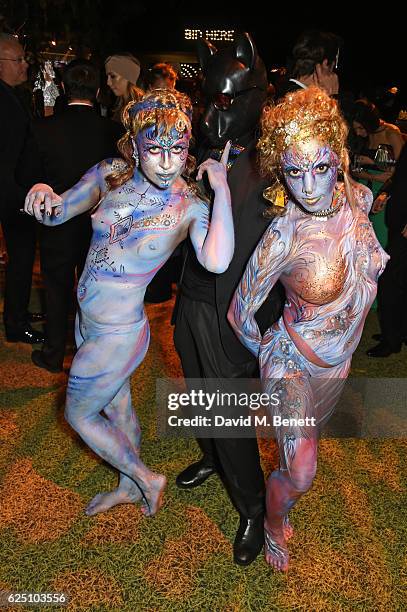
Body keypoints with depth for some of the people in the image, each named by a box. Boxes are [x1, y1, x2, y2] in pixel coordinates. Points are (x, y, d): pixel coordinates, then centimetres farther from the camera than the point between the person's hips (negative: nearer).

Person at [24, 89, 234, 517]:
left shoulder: (190, 206, -21)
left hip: (117, 334, -6)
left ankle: (145, 479, 37)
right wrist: (43, 194, -20)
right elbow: (56, 214, 2)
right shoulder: (112, 174, -8)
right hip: (87, 321, 6)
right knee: (117, 406, 25)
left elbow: (216, 262, -41)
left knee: (78, 415, 12)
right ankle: (129, 488, 52)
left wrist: (222, 190, -35)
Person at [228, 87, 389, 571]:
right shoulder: (284, 236, -31)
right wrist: (265, 355, -1)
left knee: (309, 437, 26)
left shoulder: (358, 199, -16)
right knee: (299, 474, -10)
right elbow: (240, 314, -17)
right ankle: (273, 522, 25)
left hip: (338, 360, 6)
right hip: (292, 359, -5)